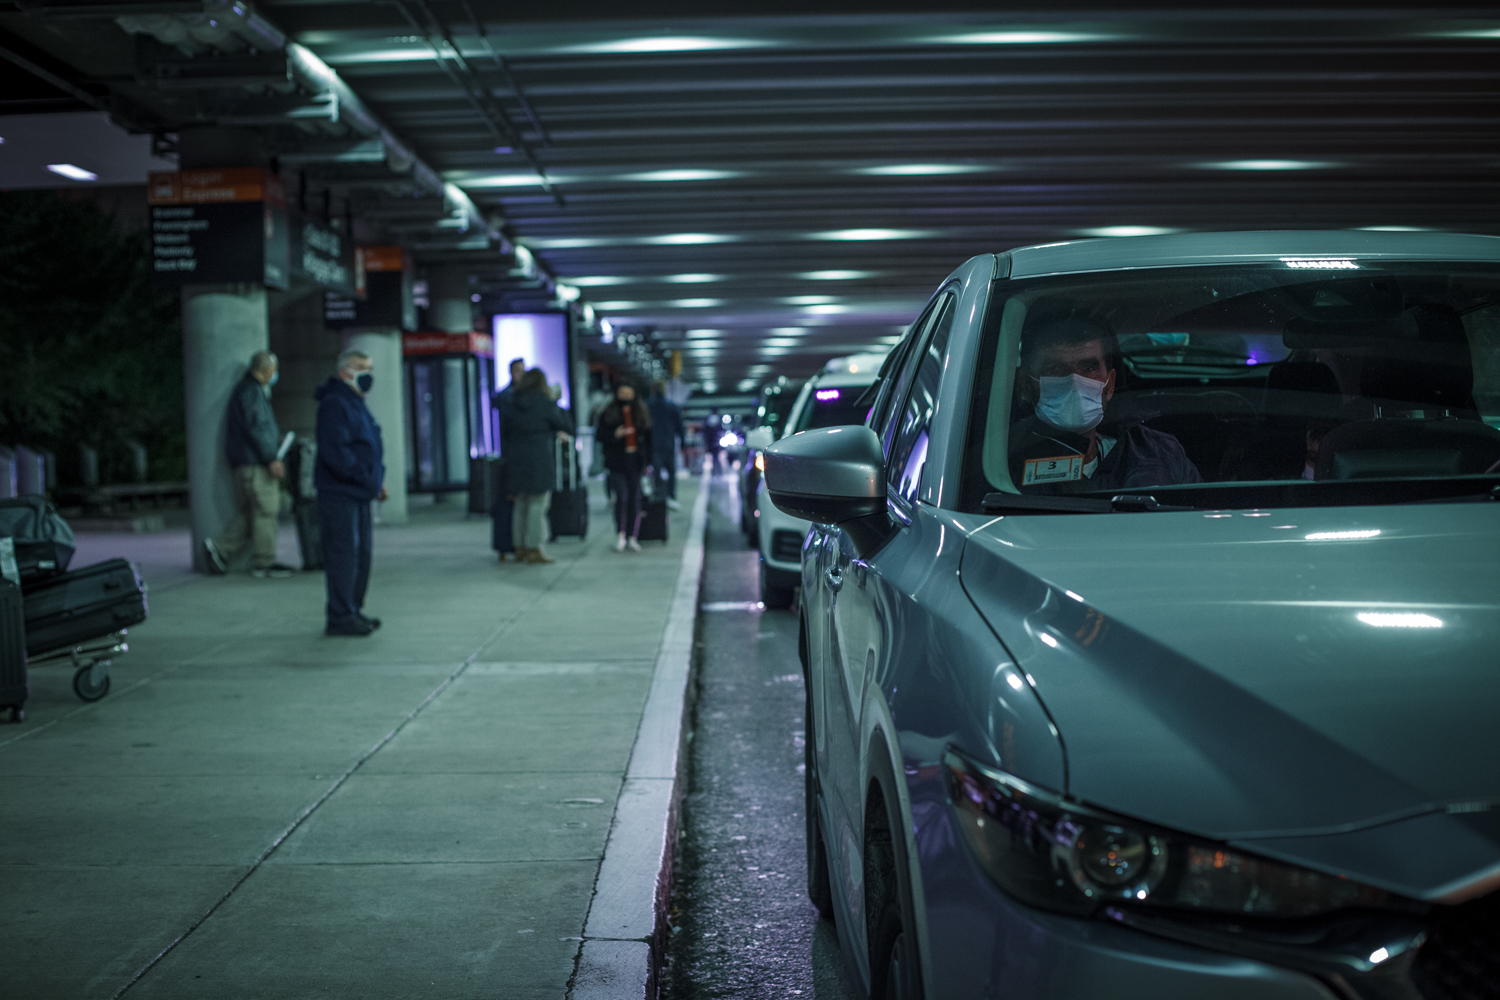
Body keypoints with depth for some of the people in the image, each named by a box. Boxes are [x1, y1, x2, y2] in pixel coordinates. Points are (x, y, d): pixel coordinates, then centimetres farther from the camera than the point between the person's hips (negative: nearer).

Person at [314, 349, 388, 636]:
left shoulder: (356, 404, 19)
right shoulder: (334, 405, -14)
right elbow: (334, 451, -24)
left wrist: (377, 479, 13)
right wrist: (365, 478, -22)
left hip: (358, 494, 10)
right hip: (339, 494, -10)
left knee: (361, 553, 14)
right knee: (344, 553, -9)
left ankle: (354, 610, 22)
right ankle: (341, 616, -5)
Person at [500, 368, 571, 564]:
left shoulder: (510, 404, 7)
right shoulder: (544, 404, -8)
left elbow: (504, 434, 11)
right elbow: (565, 426, 2)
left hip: (516, 460, 6)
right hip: (539, 460, -6)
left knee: (520, 505, 12)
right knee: (537, 504, -3)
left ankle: (520, 548, 17)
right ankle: (533, 550, -5)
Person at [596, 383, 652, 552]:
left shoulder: (643, 414, 12)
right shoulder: (608, 415, 4)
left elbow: (649, 437, 15)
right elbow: (600, 436, 1)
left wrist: (645, 455, 4)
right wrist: (615, 435, -16)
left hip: (636, 462, 2)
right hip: (617, 462, -2)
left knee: (635, 498, 0)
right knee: (621, 498, -10)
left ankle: (633, 537, 5)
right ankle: (621, 536, -2)